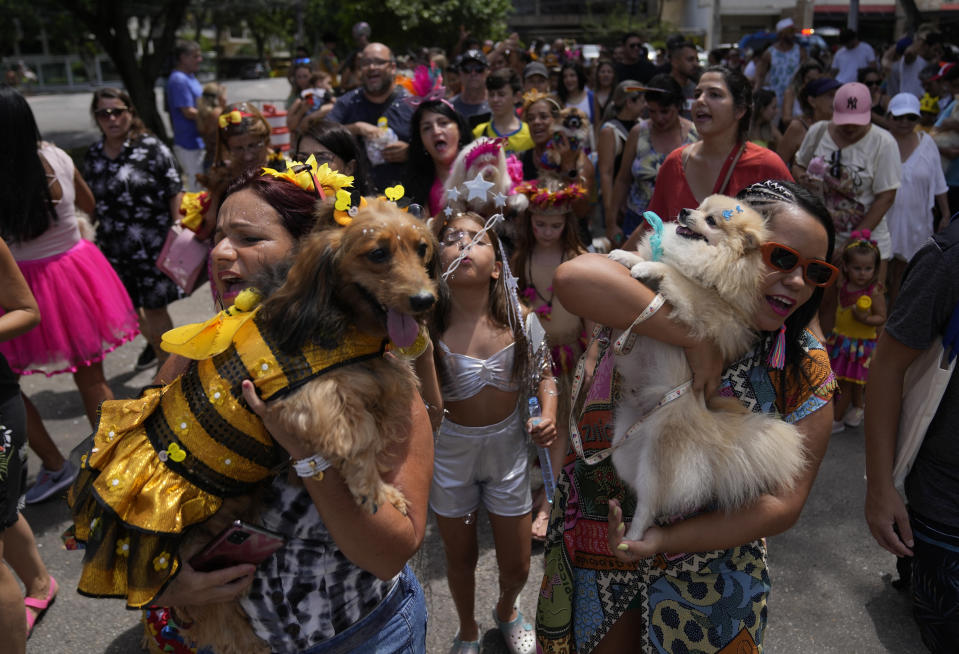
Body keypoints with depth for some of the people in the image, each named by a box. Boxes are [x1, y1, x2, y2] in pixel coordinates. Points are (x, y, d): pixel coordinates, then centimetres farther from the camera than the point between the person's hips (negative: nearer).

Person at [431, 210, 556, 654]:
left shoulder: (519, 318, -15)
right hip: (451, 451, -1)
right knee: (460, 559, 21)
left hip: (508, 449, 2)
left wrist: (548, 416, -14)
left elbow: (544, 374, 2)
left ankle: (507, 611, 56)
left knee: (517, 566, 18)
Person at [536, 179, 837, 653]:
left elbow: (782, 503, -15)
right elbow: (574, 278, -41)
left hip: (708, 561, 1)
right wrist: (697, 341, -37)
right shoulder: (659, 300, -19)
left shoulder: (807, 370, -12)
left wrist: (664, 540, -25)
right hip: (596, 538, 0)